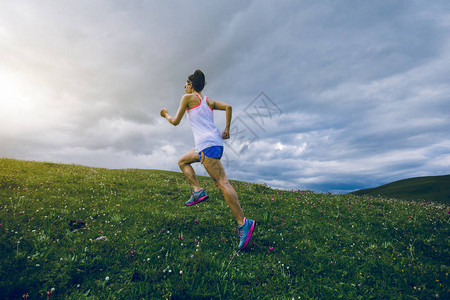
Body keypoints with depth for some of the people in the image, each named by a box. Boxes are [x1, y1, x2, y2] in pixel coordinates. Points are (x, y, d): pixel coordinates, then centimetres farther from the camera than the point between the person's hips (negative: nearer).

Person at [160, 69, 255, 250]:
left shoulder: (188, 97, 6)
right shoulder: (209, 101, 24)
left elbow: (176, 121, 7)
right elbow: (228, 107, 12)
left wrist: (166, 115, 28)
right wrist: (227, 130, 11)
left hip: (207, 144, -9)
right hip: (217, 143, 9)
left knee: (221, 182, -14)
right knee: (182, 161, 24)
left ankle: (243, 223, -17)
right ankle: (198, 191, 8)